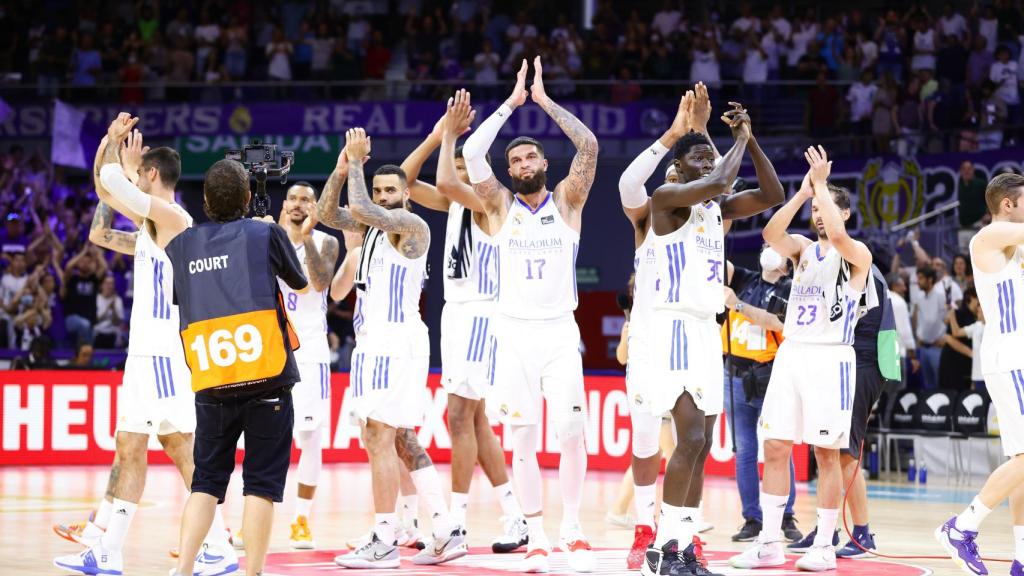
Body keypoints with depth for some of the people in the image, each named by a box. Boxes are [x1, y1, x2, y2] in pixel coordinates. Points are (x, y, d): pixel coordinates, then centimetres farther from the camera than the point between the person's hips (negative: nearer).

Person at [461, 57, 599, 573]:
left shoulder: (567, 202, 6)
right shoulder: (501, 206, 7)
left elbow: (588, 146, -8)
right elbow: (471, 153, -7)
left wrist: (545, 100, -5)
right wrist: (512, 103, -5)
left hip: (560, 332, -1)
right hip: (514, 333, 1)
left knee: (572, 432, -11)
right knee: (523, 441, -2)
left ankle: (571, 530, 2)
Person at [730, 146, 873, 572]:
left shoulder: (857, 255, -3)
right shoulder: (804, 248, 14)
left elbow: (837, 236, -25)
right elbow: (771, 234, -6)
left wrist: (821, 183, -19)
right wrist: (803, 192, -11)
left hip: (831, 358, -6)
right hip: (791, 353, 6)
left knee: (826, 453, -2)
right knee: (775, 448, 2)